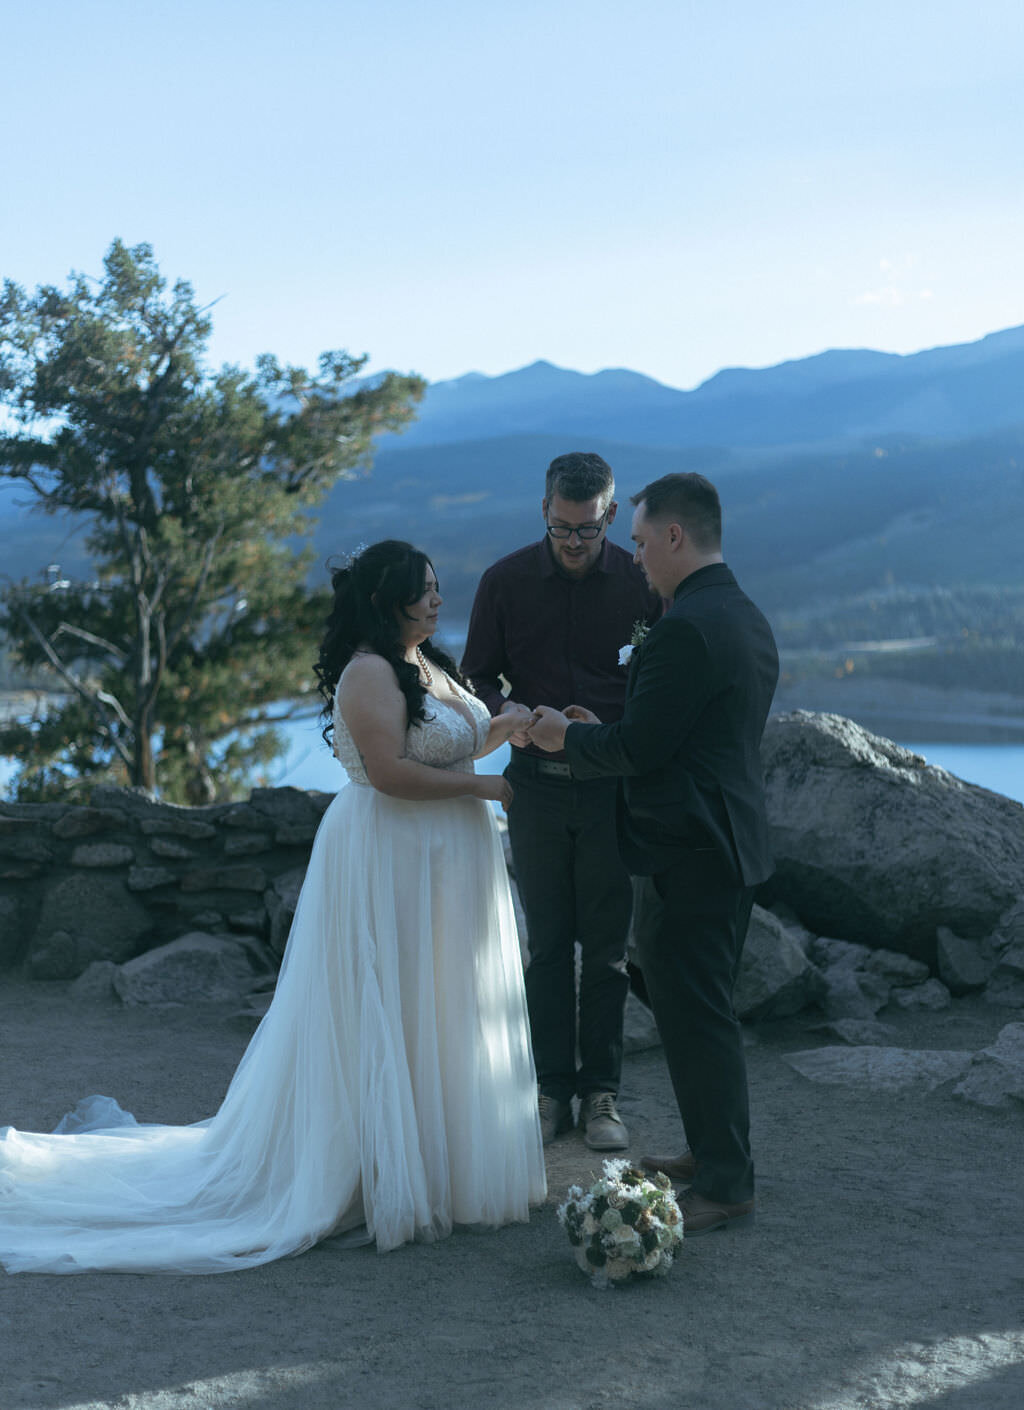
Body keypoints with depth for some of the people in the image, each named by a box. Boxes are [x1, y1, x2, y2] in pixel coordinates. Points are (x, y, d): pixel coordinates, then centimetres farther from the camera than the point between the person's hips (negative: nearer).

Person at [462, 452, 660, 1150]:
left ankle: (602, 1092, 15)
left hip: (613, 785, -1)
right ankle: (553, 1089, 17)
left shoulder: (641, 583, -3)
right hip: (537, 783, 1)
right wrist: (503, 710, -16)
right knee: (548, 944, 8)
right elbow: (478, 674, 6)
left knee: (606, 948, 5)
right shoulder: (506, 581, -1)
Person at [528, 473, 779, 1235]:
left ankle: (726, 1187, 6)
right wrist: (599, 731, 15)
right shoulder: (749, 619, 12)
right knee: (702, 1010, 21)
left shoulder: (685, 629, -20)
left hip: (689, 856, -10)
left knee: (697, 1019, -1)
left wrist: (569, 736, -2)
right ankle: (716, 1151, 33)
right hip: (735, 847, 10)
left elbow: (641, 749, -20)